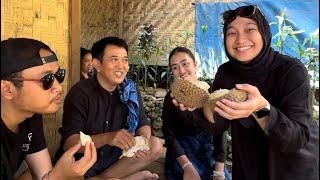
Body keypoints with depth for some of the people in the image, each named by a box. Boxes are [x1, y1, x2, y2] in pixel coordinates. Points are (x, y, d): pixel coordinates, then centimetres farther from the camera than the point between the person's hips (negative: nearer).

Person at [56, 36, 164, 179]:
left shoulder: (131, 90, -3)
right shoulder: (80, 92, -18)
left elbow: (143, 124, 1)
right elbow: (68, 142, -22)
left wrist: (144, 138, -24)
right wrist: (106, 138, -40)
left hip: (116, 157, 5)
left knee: (156, 145, -15)